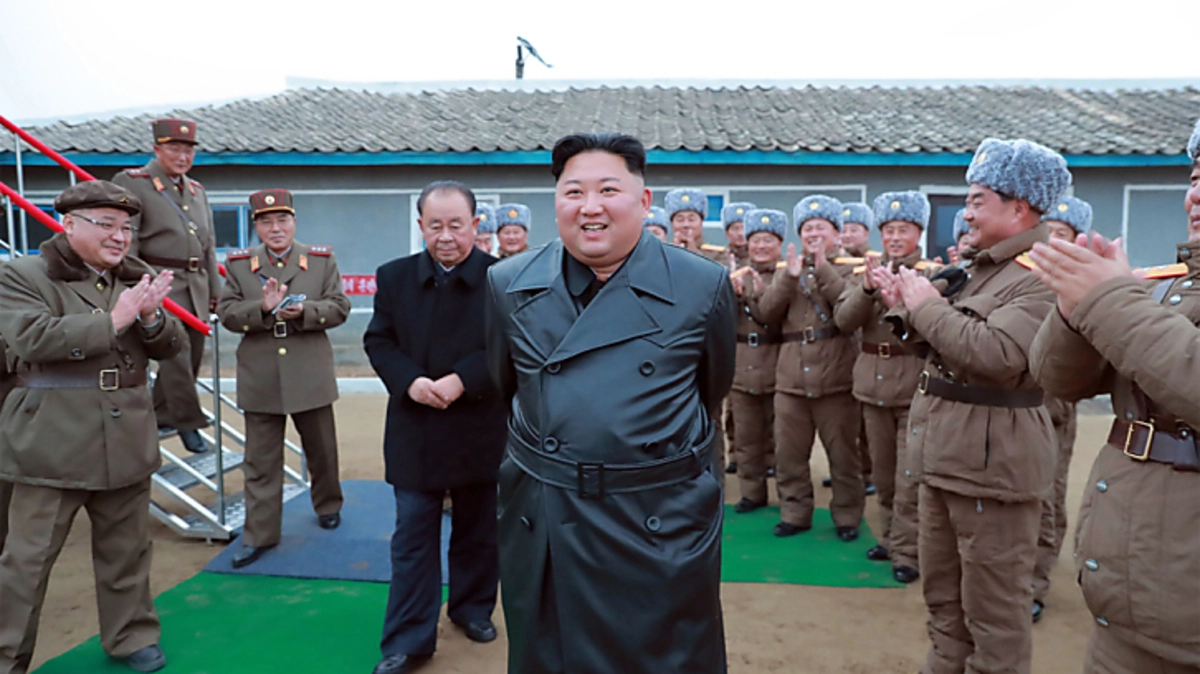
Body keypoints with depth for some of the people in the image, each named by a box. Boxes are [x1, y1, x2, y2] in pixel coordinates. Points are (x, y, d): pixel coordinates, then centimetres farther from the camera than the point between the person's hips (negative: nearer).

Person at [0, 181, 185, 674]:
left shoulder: (137, 278, 10)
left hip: (126, 440, 5)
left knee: (127, 549, 15)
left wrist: (151, 317, -14)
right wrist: (113, 319, -20)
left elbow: (172, 346, 7)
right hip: (52, 442, -4)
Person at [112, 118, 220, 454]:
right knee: (176, 351, -11)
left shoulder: (197, 190, 17)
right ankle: (188, 422, 0)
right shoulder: (132, 183, -3)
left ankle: (160, 415, 27)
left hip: (196, 285, 7)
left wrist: (215, 289, 17)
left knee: (192, 355, 10)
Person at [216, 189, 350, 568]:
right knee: (261, 461, 6)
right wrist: (262, 308, -19)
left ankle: (328, 505, 39)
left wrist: (303, 311, -20)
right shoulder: (238, 263, 6)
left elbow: (339, 308, -2)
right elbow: (226, 313, -1)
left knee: (321, 450, 15)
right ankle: (260, 535, 15)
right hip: (260, 379, 1)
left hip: (310, 376, 0)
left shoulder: (321, 259, 4)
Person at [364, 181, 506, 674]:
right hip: (415, 434, 1)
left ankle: (473, 608, 39)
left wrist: (462, 380, -22)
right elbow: (378, 341, 3)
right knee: (413, 539, 6)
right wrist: (410, 381, -15)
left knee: (477, 531, 17)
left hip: (479, 430, -1)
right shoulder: (394, 277, 3)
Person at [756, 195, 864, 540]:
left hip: (835, 379, -3)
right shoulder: (789, 270, 13)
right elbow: (767, 312, 0)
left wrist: (824, 269, -18)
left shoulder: (848, 269, 3)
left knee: (843, 454, 7)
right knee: (789, 454, 9)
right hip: (791, 379, 4)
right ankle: (794, 513, 22)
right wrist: (789, 276, -13)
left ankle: (847, 516, 20)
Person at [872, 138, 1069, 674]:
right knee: (943, 592, 21)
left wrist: (927, 306, -18)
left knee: (993, 604, 5)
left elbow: (995, 353, -30)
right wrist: (905, 306, 3)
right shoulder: (981, 268, 14)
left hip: (992, 459, -9)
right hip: (946, 450, 10)